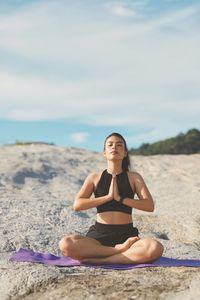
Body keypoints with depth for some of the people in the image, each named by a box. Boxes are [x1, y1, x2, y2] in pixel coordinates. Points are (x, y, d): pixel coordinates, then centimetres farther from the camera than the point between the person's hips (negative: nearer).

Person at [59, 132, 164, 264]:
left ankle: (99, 260, -25)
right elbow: (77, 205, -3)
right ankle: (121, 250, -21)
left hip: (126, 234, 0)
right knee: (65, 245, -31)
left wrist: (121, 198, -11)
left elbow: (149, 205, -3)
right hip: (99, 234, 0)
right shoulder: (95, 177, 9)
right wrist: (108, 197, -9)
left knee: (156, 248, -33)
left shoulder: (134, 177, 9)